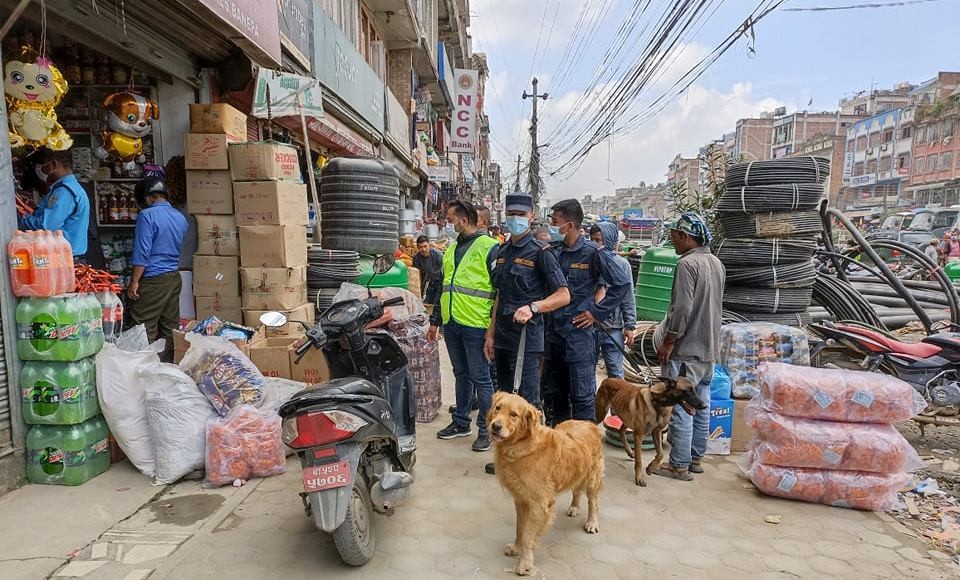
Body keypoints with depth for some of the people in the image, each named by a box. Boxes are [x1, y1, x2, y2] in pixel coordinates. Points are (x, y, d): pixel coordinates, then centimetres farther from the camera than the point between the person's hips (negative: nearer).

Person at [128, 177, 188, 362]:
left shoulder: (148, 215, -10)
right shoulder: (180, 218, 10)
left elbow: (141, 252, -14)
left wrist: (134, 282, -11)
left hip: (153, 279, -7)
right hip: (174, 277, 7)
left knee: (146, 329, -1)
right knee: (170, 328, 10)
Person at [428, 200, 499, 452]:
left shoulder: (489, 247, -8)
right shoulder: (452, 249, 16)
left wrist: (494, 326, -14)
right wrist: (435, 320, 20)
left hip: (476, 325, -7)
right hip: (452, 324, 7)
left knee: (480, 378, 2)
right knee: (461, 375, 17)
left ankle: (485, 429, 14)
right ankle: (461, 422, 29)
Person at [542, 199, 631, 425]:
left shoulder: (593, 252, -11)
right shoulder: (553, 251, 6)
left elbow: (622, 284, -11)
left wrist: (596, 312, -12)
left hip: (579, 334, -6)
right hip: (553, 332, 7)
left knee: (582, 396, 1)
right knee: (552, 394, 16)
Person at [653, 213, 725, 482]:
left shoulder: (687, 263, -17)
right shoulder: (717, 263, 11)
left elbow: (682, 309, -22)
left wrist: (668, 342, -14)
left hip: (686, 349, -9)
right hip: (709, 348, 9)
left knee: (680, 408, -2)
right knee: (701, 406, 15)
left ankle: (679, 465, 5)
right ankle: (696, 458, 25)